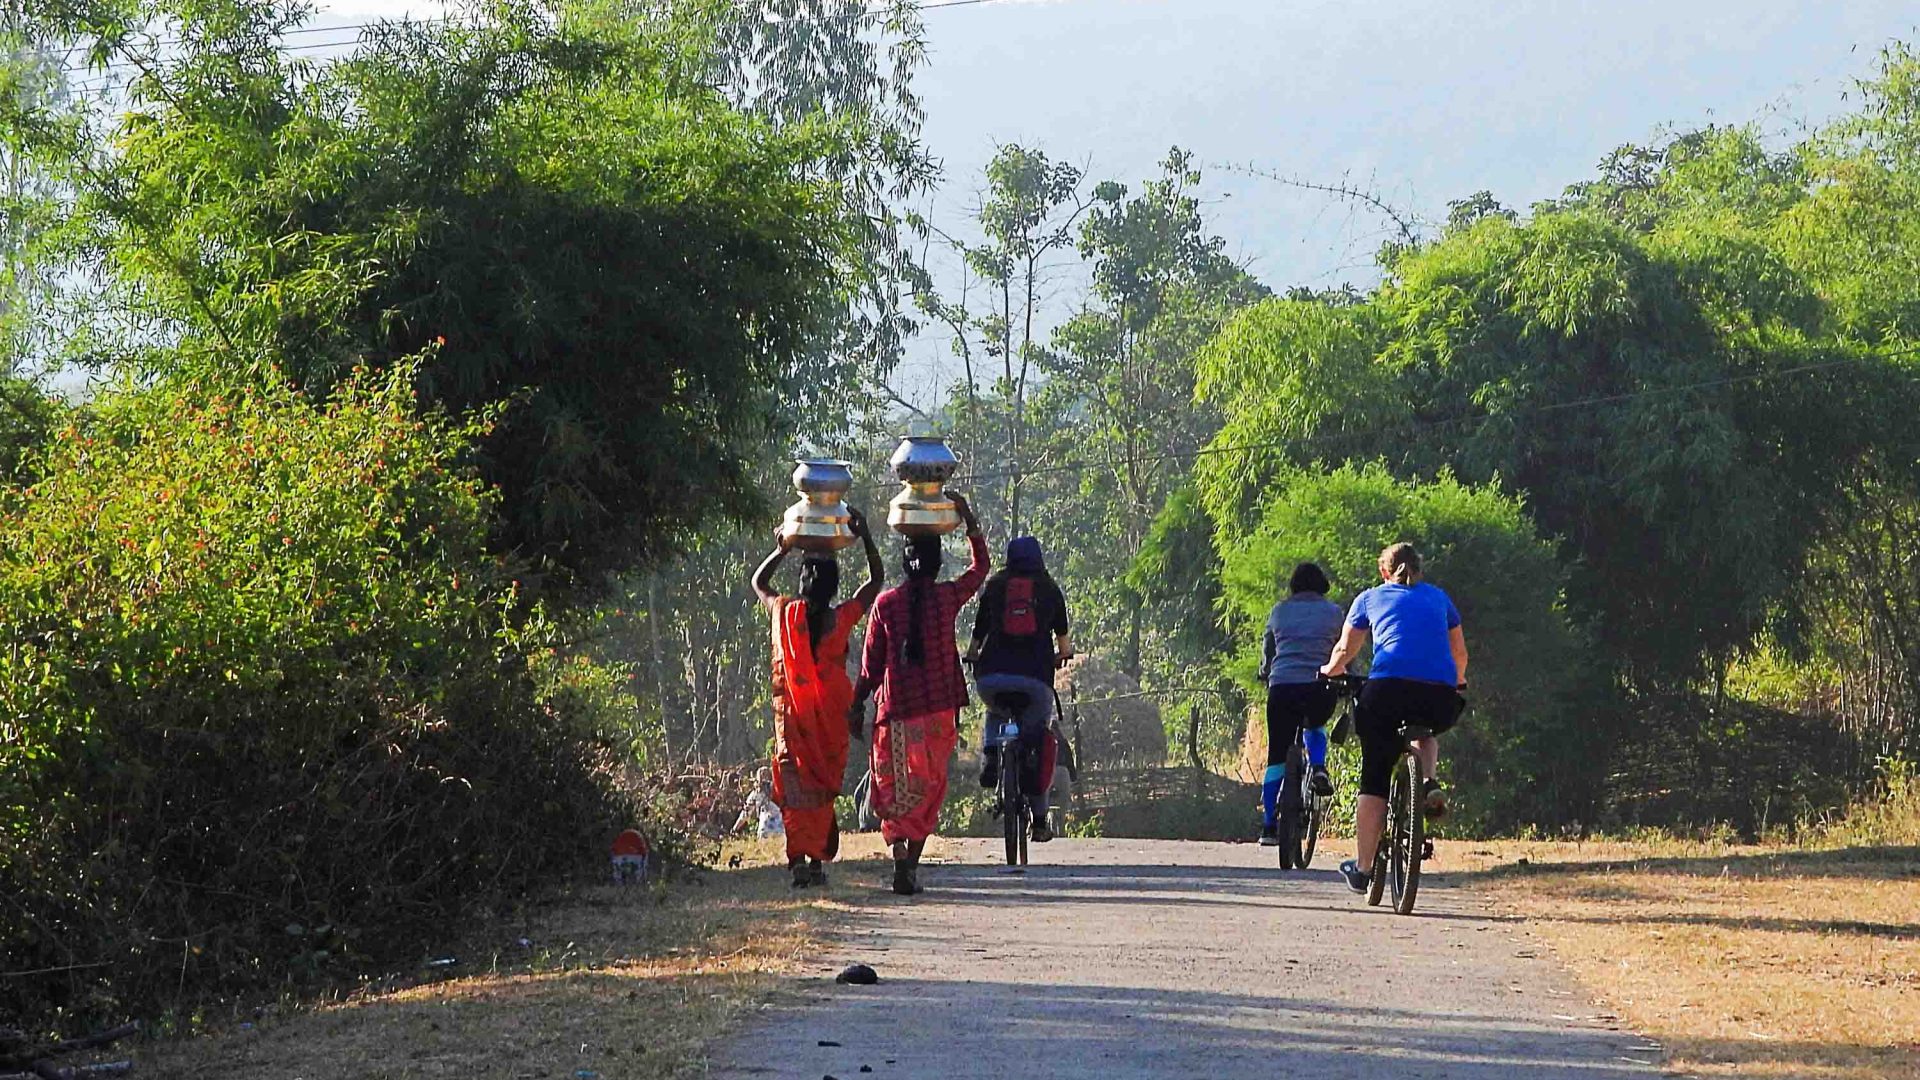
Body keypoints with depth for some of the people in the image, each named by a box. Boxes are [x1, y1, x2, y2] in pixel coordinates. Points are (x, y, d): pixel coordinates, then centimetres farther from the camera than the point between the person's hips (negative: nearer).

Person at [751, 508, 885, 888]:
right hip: (831, 714, 0)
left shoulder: (784, 612, -4)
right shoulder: (843, 618, -6)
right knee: (824, 785, 10)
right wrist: (865, 536, 9)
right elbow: (876, 579, 9)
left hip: (792, 712, 0)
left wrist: (783, 550, 17)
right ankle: (818, 858, 8)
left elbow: (758, 582, 18)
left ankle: (799, 857, -16)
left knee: (795, 784, -1)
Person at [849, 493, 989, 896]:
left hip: (897, 710, 0)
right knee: (928, 787, 9)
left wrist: (857, 706, 11)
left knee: (894, 787, 6)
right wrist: (967, 514, 17)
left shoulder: (886, 603, -3)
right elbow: (980, 566, 15)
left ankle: (900, 852, -15)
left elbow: (871, 664, 1)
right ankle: (911, 863, 3)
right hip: (939, 709, 0)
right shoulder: (948, 597, -3)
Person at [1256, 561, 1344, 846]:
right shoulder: (1333, 612, 11)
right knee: (1315, 727, 33)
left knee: (1277, 756, 7)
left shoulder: (1279, 611, 15)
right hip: (1320, 688, 0)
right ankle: (1318, 767, 2)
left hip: (1282, 687, 0)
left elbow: (1266, 651, 25)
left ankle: (1270, 827, 4)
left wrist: (1266, 678, 41)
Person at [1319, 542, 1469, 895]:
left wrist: (1330, 671, 50)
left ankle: (1362, 867, 8)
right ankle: (1430, 782, 6)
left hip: (1388, 688, -2)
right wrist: (1458, 682, 55)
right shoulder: (1438, 598, 25)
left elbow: (1345, 650, 28)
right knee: (1424, 732, 36)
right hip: (1440, 698, 2)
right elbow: (1460, 653, 35)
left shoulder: (1370, 598, 19)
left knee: (1374, 780, 9)